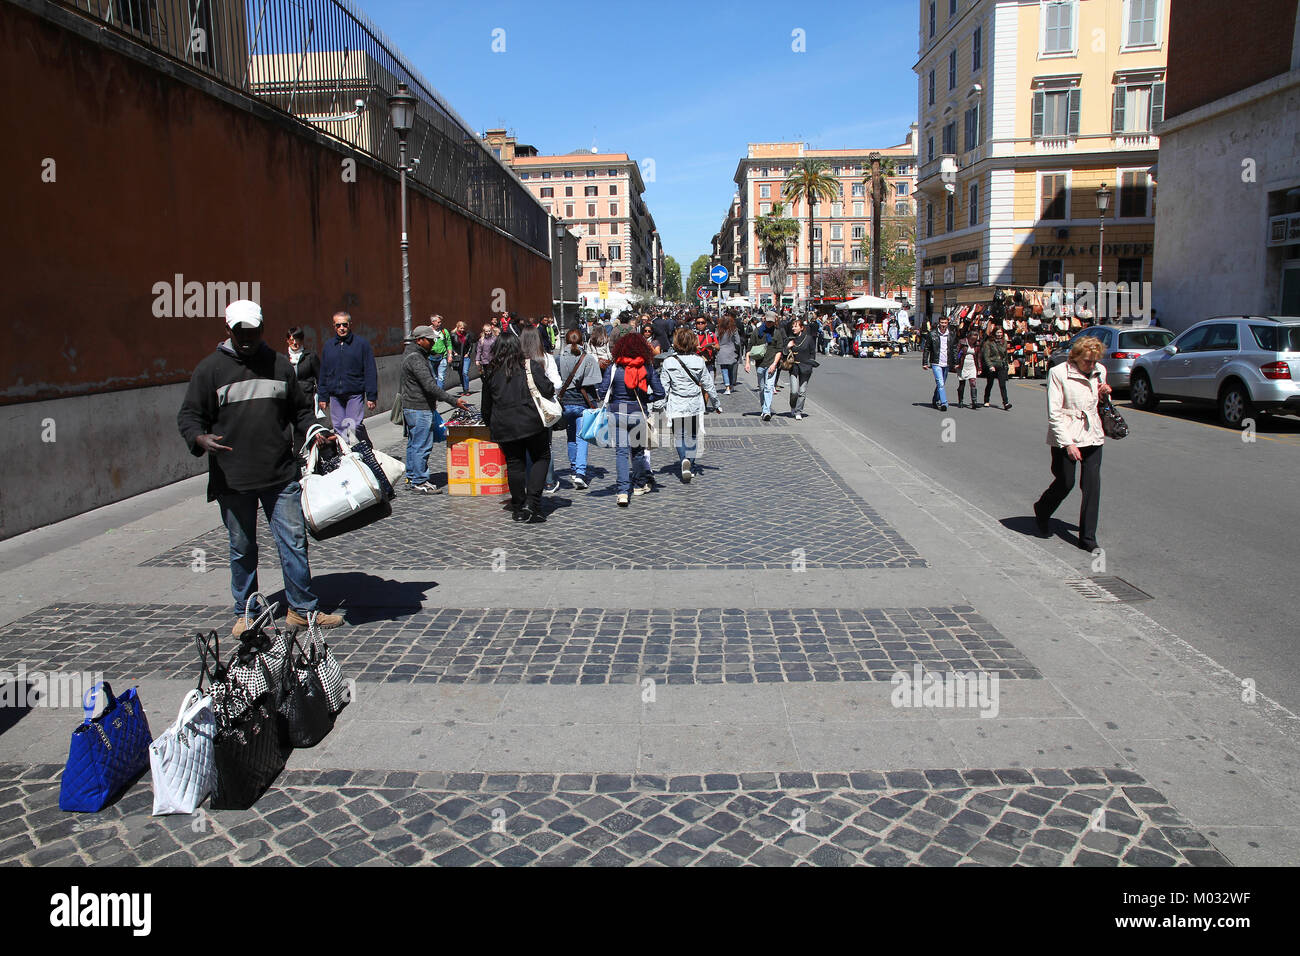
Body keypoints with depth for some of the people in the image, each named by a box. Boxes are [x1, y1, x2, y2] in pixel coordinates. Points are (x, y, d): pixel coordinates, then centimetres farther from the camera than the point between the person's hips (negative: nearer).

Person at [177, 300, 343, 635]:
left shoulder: (279, 364, 11)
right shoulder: (210, 368, 3)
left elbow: (300, 408, 20)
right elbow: (189, 415, 3)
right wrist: (200, 438, -18)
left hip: (281, 475, 2)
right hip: (232, 480, -1)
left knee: (294, 540, 2)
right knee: (242, 549, 10)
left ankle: (302, 609, 14)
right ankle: (246, 613, 24)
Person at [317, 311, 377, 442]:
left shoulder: (361, 343, 2)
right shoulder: (328, 346, 13)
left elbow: (370, 372, 0)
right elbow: (323, 374, 18)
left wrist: (371, 397, -6)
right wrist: (322, 397, 13)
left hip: (355, 394, -4)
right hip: (335, 396, 4)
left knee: (354, 427, -12)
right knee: (338, 429, 3)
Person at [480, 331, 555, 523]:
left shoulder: (491, 373, 8)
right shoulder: (531, 366, -3)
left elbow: (486, 406, 13)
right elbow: (548, 391, -11)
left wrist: (490, 426, 26)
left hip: (503, 427, 3)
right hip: (532, 423, -3)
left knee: (514, 464, 10)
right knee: (541, 458, 10)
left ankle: (519, 508, 15)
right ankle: (532, 503, -4)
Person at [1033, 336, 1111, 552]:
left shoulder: (1099, 371, 6)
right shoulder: (1058, 373, -11)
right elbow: (1054, 413, -12)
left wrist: (1104, 394, -1)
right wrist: (1067, 443, -18)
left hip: (1092, 436, 4)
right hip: (1065, 436, -4)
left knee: (1092, 485, -1)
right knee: (1065, 483, 1)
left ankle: (1088, 538, 6)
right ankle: (1042, 510, 34)